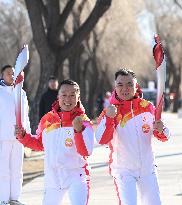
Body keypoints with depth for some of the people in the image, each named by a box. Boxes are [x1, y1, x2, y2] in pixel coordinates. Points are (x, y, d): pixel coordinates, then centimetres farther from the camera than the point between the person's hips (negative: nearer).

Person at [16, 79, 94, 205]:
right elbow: (40, 144, 19)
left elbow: (86, 152, -22)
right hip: (52, 177, 5)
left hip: (76, 177, -5)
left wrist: (79, 130, -36)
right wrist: (23, 136, 2)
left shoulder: (83, 121, -11)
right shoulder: (47, 119, 3)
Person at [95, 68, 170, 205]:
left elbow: (163, 137, 6)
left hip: (147, 169, 3)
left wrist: (161, 130, -17)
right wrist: (109, 118, -35)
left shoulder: (148, 107, -1)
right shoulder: (110, 111, -10)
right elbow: (102, 140, -22)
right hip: (123, 170, -3)